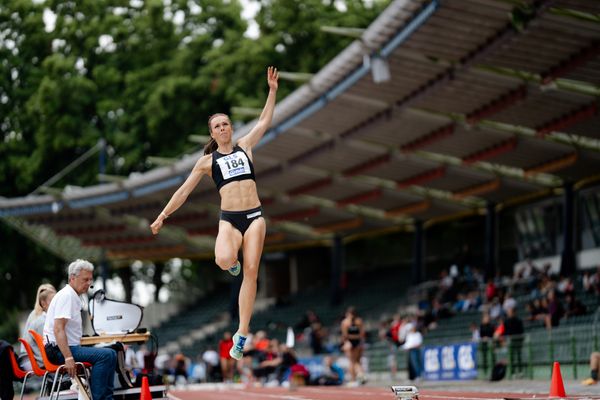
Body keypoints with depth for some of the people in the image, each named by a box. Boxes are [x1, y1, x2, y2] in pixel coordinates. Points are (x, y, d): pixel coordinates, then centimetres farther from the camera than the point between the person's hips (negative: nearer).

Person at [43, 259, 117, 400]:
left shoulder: (74, 297, 18)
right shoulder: (66, 296, -14)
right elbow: (58, 329, -25)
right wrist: (68, 357, -31)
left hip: (70, 347, 11)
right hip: (59, 350, -11)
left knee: (111, 354, 13)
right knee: (106, 355, -23)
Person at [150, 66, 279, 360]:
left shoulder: (244, 146, 16)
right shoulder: (207, 160, 11)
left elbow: (264, 121, 20)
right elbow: (184, 191, 15)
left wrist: (272, 91, 15)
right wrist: (163, 216, 13)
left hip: (254, 215, 2)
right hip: (229, 218, -2)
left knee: (251, 271, -8)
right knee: (224, 260, -31)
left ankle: (242, 334, -5)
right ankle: (232, 262, 10)